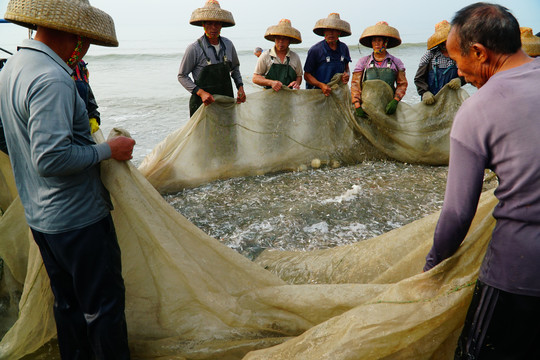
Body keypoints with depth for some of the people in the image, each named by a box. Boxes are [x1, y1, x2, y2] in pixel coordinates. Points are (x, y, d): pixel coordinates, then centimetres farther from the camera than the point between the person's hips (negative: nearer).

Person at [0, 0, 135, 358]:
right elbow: (51, 158, -28)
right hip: (79, 218, -10)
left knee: (67, 302, 22)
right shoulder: (51, 79, -22)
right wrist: (107, 150, -17)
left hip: (40, 217, 10)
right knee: (104, 305, 5)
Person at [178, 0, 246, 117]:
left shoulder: (228, 45, 5)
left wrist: (240, 87, 4)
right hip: (203, 103, -4)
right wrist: (201, 92, -19)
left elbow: (235, 68, 21)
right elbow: (182, 76, -6)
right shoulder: (194, 48, -10)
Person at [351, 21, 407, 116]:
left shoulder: (396, 62, 11)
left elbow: (402, 84, 7)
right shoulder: (363, 62, 9)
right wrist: (357, 106, -13)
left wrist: (395, 101, -12)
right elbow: (355, 84, 1)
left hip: (388, 108, 1)